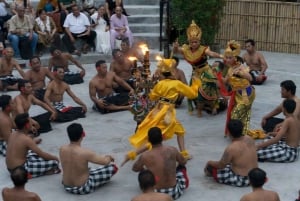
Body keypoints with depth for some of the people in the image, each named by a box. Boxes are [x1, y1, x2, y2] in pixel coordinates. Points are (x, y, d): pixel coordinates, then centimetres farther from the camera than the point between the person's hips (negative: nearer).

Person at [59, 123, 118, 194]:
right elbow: (105, 161, -18)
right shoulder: (85, 153, -29)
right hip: (82, 189, -7)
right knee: (113, 167, 1)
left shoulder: (62, 149, -12)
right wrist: (109, 158, 6)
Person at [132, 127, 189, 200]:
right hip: (174, 192, 0)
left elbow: (135, 169, 10)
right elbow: (184, 162, 13)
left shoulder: (144, 156, -12)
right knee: (182, 166, 28)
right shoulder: (172, 150, -9)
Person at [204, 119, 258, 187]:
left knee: (211, 167, 1)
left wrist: (209, 163, 8)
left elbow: (221, 165, -12)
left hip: (241, 180, -8)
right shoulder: (249, 139, -5)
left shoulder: (231, 148, -26)